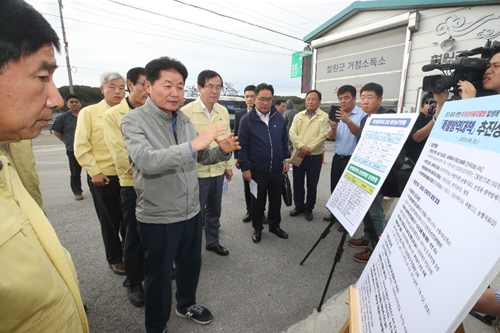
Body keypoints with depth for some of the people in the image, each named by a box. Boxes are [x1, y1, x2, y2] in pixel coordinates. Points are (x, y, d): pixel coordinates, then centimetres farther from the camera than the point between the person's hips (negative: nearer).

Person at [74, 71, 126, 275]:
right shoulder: (89, 112, -1)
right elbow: (81, 147, -3)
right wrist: (94, 172, -9)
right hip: (103, 177, -2)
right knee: (109, 220, 11)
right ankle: (115, 258, 31)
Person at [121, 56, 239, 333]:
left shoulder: (184, 119, 5)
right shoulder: (134, 120, -13)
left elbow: (202, 157, 8)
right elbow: (147, 161, -30)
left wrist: (223, 150, -13)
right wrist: (194, 144, -38)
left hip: (191, 211, 6)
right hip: (157, 218, -5)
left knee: (191, 264, 24)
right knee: (159, 275, 15)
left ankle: (186, 304, 53)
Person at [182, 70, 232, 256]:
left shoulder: (223, 111, 5)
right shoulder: (186, 111, -11)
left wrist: (228, 165, 12)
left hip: (218, 171, 5)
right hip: (196, 172, -5)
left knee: (215, 210, 19)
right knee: (196, 213, 10)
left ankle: (212, 242, 39)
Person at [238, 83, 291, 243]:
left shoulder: (278, 117, 3)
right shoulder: (247, 119, -10)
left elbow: (285, 140, 12)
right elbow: (242, 145, -9)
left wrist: (286, 158, 8)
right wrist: (245, 167, -11)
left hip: (277, 169, 4)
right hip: (257, 170, -3)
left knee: (276, 200, 17)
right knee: (257, 201, 13)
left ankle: (275, 225, 37)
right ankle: (257, 228, 32)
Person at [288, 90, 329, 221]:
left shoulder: (324, 116, -3)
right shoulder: (298, 116, 7)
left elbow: (322, 136, -12)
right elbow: (292, 133, -4)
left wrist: (308, 149, -19)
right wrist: (301, 146, -20)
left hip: (315, 156, -3)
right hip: (298, 155, 3)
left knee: (312, 185, 8)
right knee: (297, 183, 11)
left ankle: (309, 209, 25)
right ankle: (299, 206, 29)